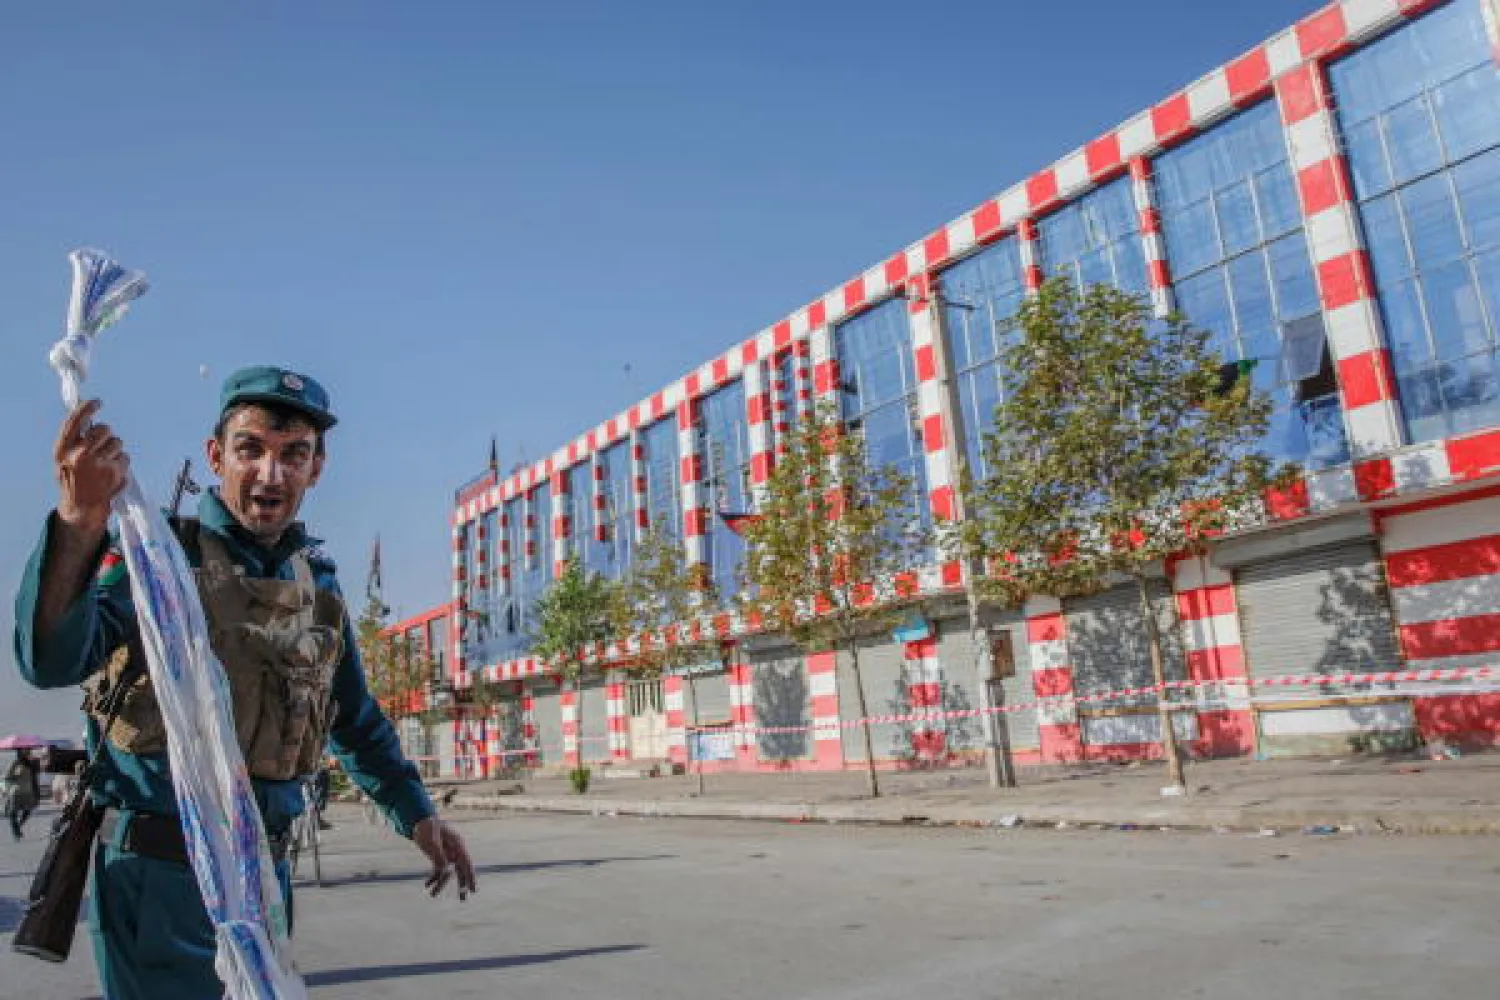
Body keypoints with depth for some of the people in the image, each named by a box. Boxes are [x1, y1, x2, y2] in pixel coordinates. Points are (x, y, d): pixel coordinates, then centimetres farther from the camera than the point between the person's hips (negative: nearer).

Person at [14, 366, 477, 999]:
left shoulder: (317, 580, 6)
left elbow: (355, 716, 15)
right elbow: (53, 662, -25)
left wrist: (417, 815, 12)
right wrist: (80, 521, -40)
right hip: (157, 873, -5)